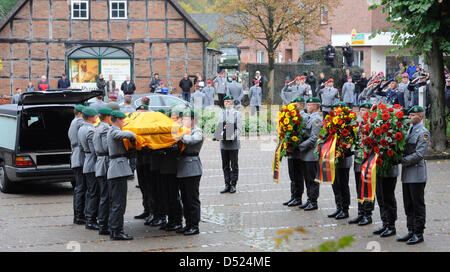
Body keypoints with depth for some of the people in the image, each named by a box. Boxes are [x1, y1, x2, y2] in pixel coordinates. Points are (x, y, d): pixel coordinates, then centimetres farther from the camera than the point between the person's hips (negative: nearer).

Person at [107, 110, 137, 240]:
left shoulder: (111, 131, 19)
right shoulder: (114, 132, -12)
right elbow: (128, 134, -29)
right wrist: (133, 137, -10)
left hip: (114, 169, 10)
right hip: (119, 168, -10)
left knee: (114, 202, 12)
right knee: (119, 202, -8)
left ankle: (113, 229, 16)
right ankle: (117, 231, -7)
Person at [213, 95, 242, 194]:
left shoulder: (237, 114, 0)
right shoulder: (222, 114, 11)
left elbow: (239, 128, -5)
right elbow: (218, 127, 10)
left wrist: (234, 136, -22)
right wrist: (215, 136, -7)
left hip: (233, 142, -4)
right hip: (223, 142, 4)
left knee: (234, 165, 1)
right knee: (225, 165, 8)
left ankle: (233, 185, 8)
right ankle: (227, 185, 14)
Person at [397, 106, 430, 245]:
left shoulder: (423, 133, -10)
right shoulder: (409, 130, 16)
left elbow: (419, 154, -17)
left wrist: (402, 160, -15)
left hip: (417, 173, -8)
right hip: (406, 175, 8)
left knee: (418, 205, -2)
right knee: (408, 205, 13)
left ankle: (419, 234, 4)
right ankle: (411, 231, 21)